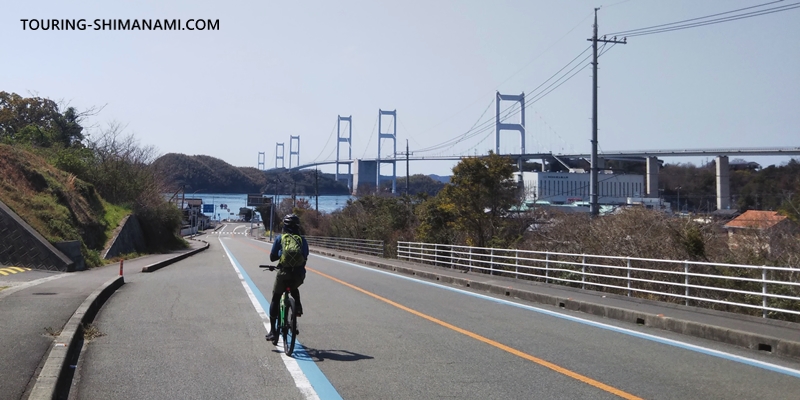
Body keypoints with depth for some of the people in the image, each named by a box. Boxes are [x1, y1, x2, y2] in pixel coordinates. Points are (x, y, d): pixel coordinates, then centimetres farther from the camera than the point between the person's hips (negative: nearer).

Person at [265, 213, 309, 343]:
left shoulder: (280, 238, 5)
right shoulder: (302, 240, 9)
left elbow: (272, 257, 7)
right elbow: (305, 258, 11)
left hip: (284, 273, -2)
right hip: (299, 275, 2)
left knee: (275, 300, 15)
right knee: (294, 290, 38)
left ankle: (273, 331, 11)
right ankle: (297, 306, 10)